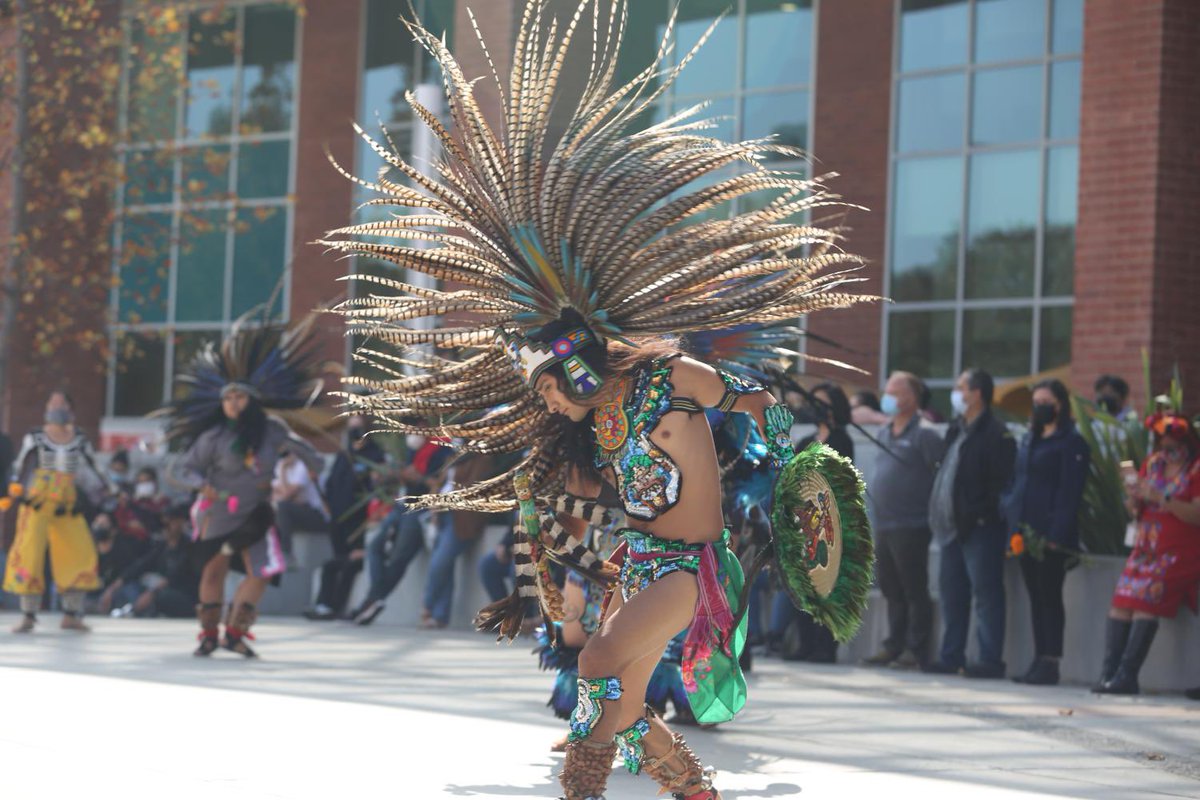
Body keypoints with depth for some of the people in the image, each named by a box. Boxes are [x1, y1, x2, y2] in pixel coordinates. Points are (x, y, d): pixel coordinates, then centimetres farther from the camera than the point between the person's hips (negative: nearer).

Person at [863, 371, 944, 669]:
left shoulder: (924, 434, -9)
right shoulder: (885, 432, 17)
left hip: (910, 526, -8)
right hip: (883, 525, 8)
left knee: (914, 591, -4)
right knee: (891, 590, 12)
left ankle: (917, 650, -1)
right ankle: (894, 646, 18)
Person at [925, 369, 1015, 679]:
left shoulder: (995, 434, -11)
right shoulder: (956, 430, 18)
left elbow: (1001, 483, -17)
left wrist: (982, 515, -21)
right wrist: (938, 512, 15)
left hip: (981, 527, -9)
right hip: (954, 526, 10)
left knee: (986, 593, -6)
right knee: (952, 592, 12)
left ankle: (990, 660, -4)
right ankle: (951, 656, 19)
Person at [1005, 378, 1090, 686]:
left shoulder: (1072, 442, -6)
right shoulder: (1029, 439, 18)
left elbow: (1070, 491, -12)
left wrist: (1057, 534, -18)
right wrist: (1012, 521, 12)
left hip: (1051, 535, -7)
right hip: (1026, 533, 7)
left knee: (1050, 597, -5)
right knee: (1036, 597, 9)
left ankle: (1050, 662, -2)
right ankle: (1040, 659, 14)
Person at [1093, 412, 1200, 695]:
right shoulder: (1153, 465, 15)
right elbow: (1136, 512, 19)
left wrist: (1161, 498, -20)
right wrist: (1135, 499, -4)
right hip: (1147, 548, 6)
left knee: (1147, 600, -21)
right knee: (1122, 600, -10)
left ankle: (1127, 675, -22)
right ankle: (1108, 672, -14)